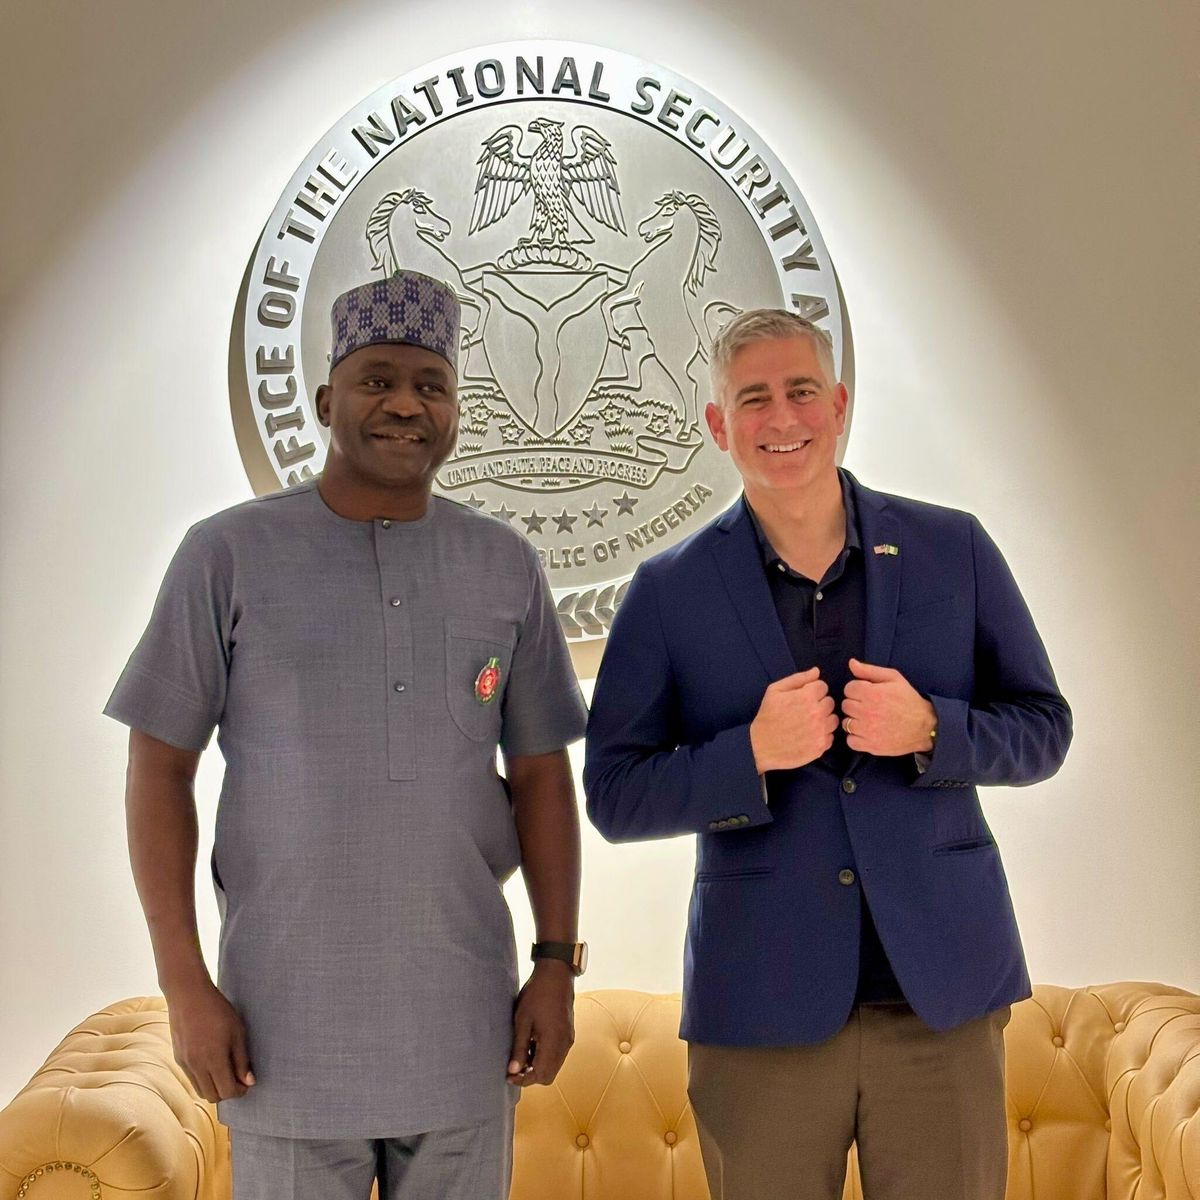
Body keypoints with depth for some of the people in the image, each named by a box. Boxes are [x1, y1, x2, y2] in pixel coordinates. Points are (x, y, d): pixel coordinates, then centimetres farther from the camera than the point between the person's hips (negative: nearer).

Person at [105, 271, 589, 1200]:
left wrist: (558, 964, 1)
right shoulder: (229, 555, -5)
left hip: (464, 1028, 2)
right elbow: (160, 770, -3)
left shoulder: (506, 566, 2)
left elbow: (541, 775, 6)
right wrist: (184, 982, -7)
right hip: (288, 1023, -2)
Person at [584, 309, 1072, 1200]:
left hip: (943, 988, 1)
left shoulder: (955, 550, 3)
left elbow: (1043, 729, 7)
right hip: (762, 1006, -1)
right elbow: (614, 799, -1)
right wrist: (752, 752, -18)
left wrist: (930, 729, -13)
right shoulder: (668, 592, -1)